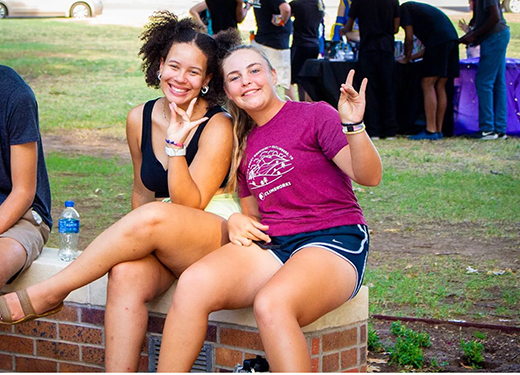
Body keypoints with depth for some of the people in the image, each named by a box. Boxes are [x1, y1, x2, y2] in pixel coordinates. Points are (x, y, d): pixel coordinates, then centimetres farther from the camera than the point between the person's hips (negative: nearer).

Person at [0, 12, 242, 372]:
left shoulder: (217, 127, -10)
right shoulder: (140, 119, 6)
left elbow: (190, 205, -14)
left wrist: (176, 145, -24)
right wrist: (128, 241, 7)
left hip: (220, 235, -4)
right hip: (163, 244, 4)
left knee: (153, 216, -33)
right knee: (126, 276, -31)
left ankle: (43, 295, -23)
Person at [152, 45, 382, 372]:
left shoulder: (315, 116, 1)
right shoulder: (244, 144, 20)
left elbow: (370, 177, -9)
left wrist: (353, 126, -27)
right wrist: (238, 221, 3)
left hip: (335, 239, -5)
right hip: (271, 246, 5)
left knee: (271, 304, -38)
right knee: (193, 283, -24)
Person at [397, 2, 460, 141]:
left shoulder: (404, 9, 11)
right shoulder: (417, 8, 35)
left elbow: (409, 38, 4)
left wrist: (407, 58, 17)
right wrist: (412, 57, 35)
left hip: (439, 39, -8)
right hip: (452, 38, 9)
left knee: (428, 84, -7)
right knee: (440, 87, 11)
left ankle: (431, 131, -12)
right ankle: (438, 131, 11)